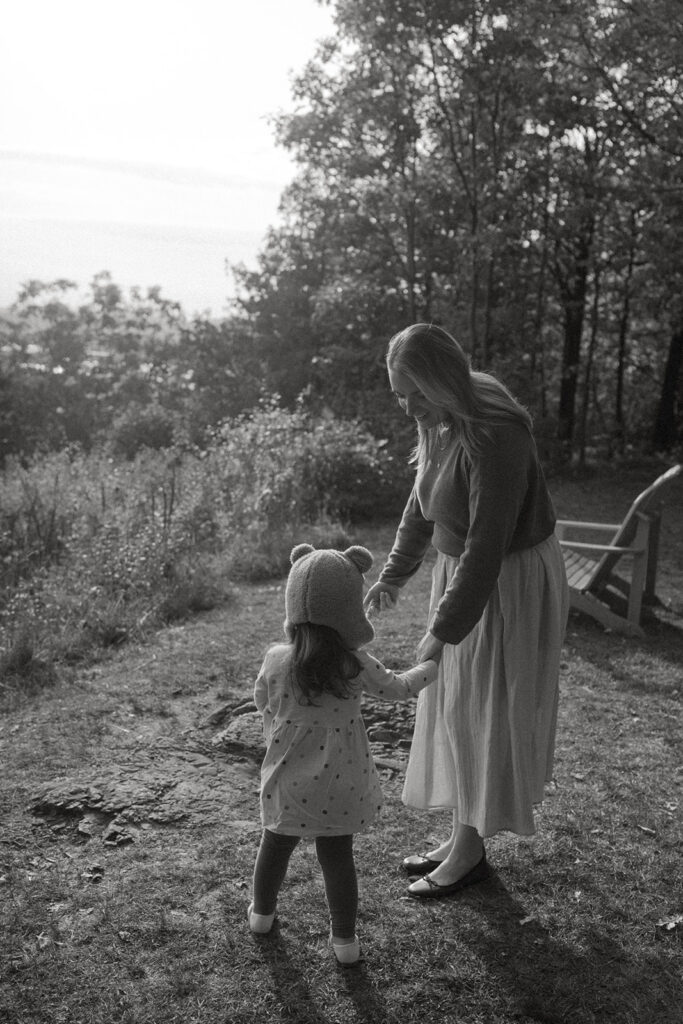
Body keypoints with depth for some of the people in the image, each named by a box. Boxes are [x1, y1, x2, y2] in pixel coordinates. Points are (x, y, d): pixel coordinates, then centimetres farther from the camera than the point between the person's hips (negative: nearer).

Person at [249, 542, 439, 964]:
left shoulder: (276, 661, -17)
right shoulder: (356, 665, -19)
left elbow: (263, 704, 1)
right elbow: (397, 687, 0)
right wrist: (431, 665, 18)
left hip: (288, 782, 1)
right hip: (339, 787, -1)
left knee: (275, 845, 22)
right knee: (338, 856, 13)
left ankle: (262, 913, 44)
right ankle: (345, 938, 26)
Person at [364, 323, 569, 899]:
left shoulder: (495, 436, -29)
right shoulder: (439, 424, -1)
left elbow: (487, 544, -30)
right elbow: (422, 505, 12)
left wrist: (443, 631, -26)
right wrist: (394, 576, 17)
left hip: (512, 584, -9)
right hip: (463, 570, 9)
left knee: (484, 712, 3)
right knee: (455, 707, 15)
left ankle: (470, 853, 20)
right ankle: (462, 837, 30)